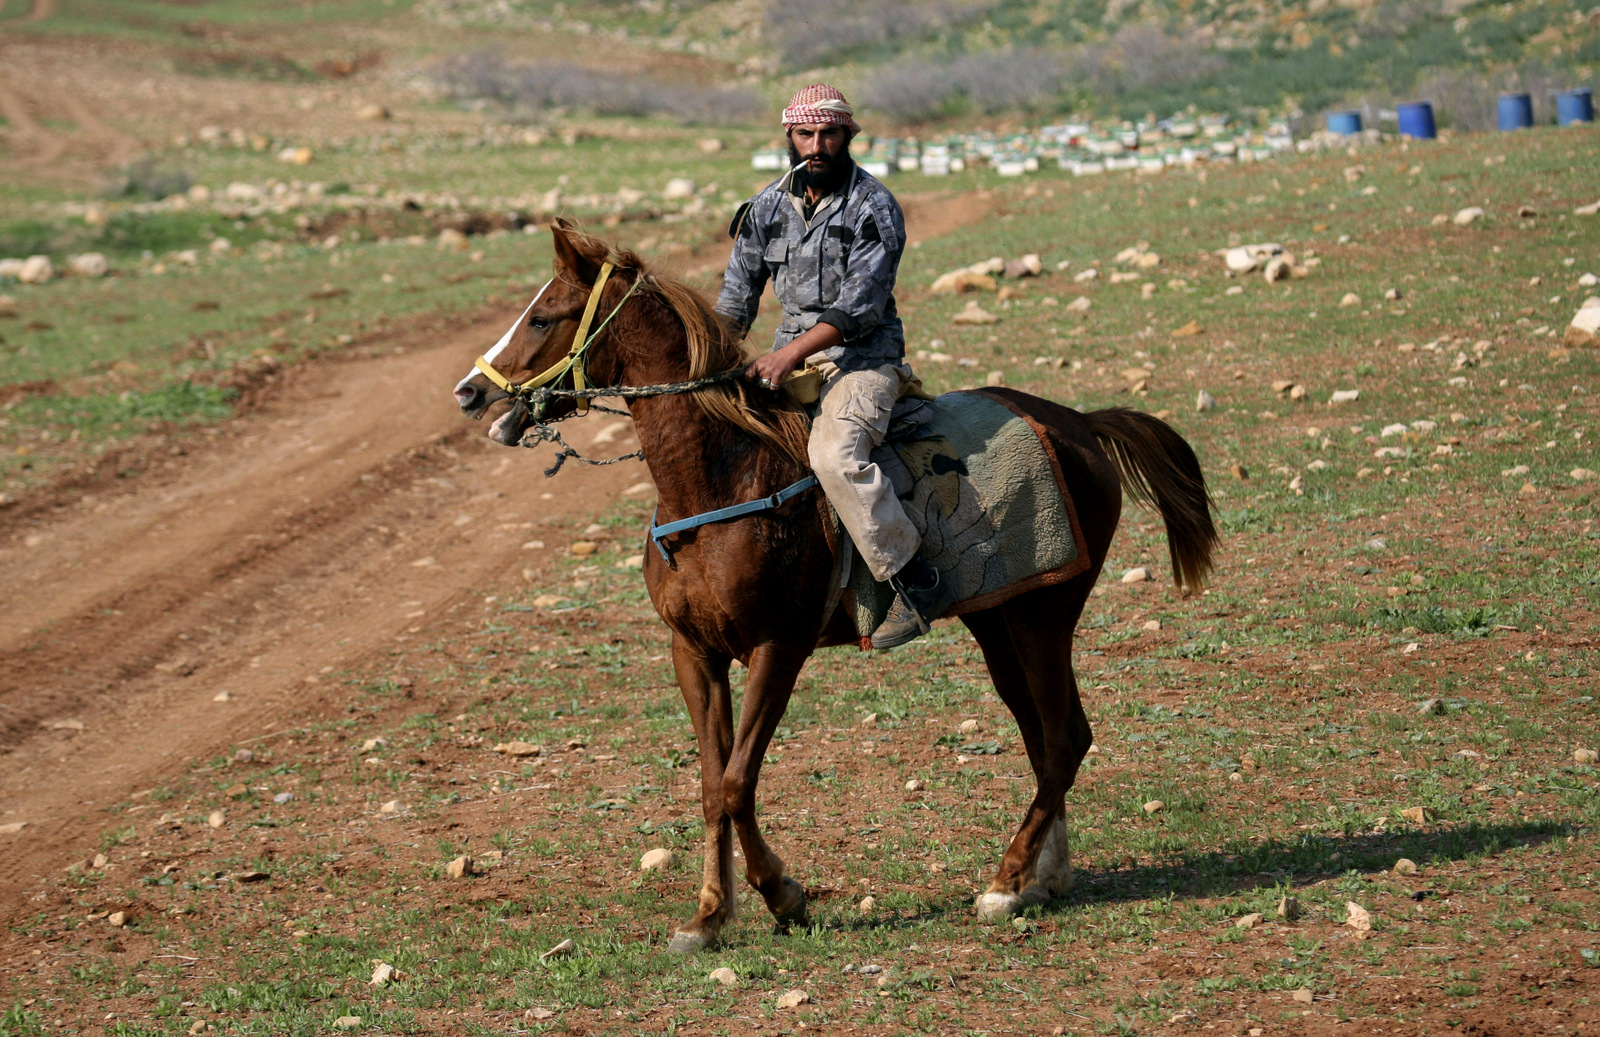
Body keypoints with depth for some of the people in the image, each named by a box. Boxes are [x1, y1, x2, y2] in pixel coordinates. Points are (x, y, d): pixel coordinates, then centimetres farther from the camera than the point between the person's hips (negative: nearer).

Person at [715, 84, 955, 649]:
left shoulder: (874, 208, -10)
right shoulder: (768, 205, 9)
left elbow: (858, 307, -18)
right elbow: (738, 292, 15)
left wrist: (790, 355, -27)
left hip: (863, 357, -7)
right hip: (793, 355, 7)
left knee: (834, 455, -33)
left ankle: (917, 582, -28)